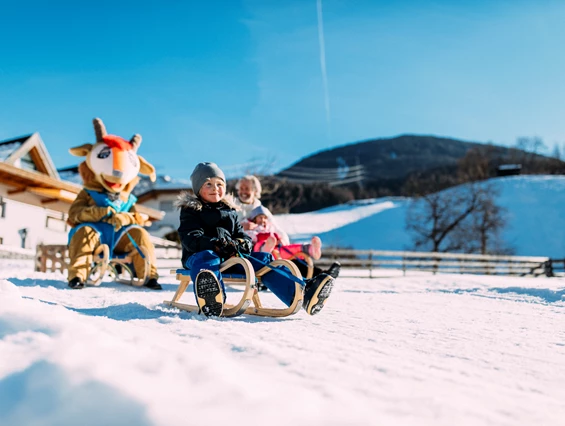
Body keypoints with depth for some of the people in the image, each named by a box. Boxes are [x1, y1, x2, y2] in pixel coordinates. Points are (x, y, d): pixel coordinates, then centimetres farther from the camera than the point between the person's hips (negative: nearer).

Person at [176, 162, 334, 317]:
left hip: (232, 257, 5)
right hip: (198, 255, -5)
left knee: (263, 259, -14)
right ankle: (210, 299, -76)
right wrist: (217, 245, -27)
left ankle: (301, 293, -36)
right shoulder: (191, 211, 7)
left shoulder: (229, 211, 26)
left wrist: (242, 243, -6)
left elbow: (242, 235, 22)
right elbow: (191, 239, -9)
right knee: (207, 258, -39)